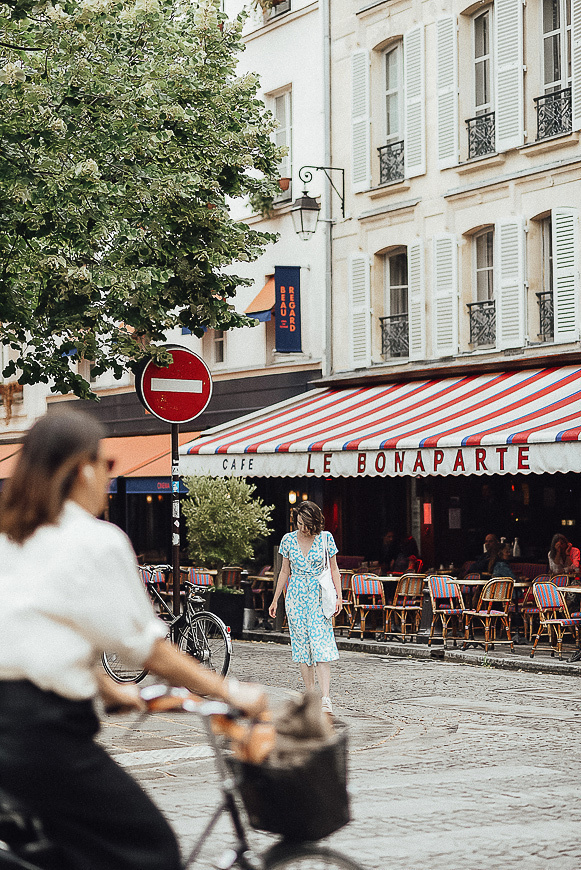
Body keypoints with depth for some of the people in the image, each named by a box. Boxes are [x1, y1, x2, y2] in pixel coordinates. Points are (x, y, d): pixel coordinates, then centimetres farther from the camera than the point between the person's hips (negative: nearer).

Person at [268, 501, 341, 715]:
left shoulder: (326, 538, -1)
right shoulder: (288, 540, 4)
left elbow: (334, 569, 5)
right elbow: (285, 571, 13)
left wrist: (339, 595, -5)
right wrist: (275, 600, 15)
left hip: (319, 597, -2)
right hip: (296, 597, 2)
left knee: (321, 647, -12)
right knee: (302, 646, 1)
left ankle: (325, 699, -19)